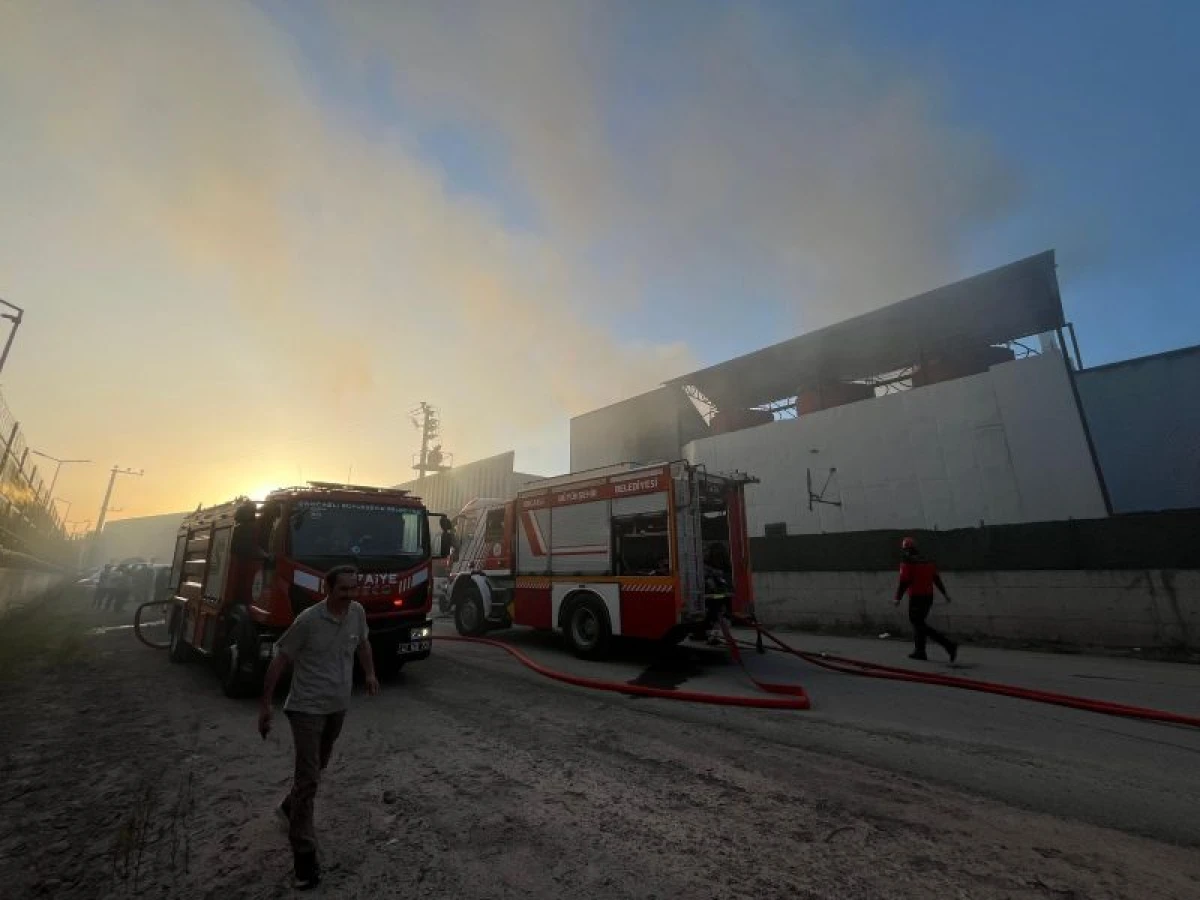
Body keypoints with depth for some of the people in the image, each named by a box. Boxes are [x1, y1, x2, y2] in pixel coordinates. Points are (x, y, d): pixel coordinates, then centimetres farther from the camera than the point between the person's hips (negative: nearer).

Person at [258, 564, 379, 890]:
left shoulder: (357, 612, -7)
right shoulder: (308, 620, -22)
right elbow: (279, 660, -12)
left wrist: (370, 673, 7)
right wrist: (266, 703, -10)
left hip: (338, 706, 6)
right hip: (307, 707, -5)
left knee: (318, 766, 24)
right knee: (308, 778, -3)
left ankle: (290, 806, 51)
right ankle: (304, 852, 11)